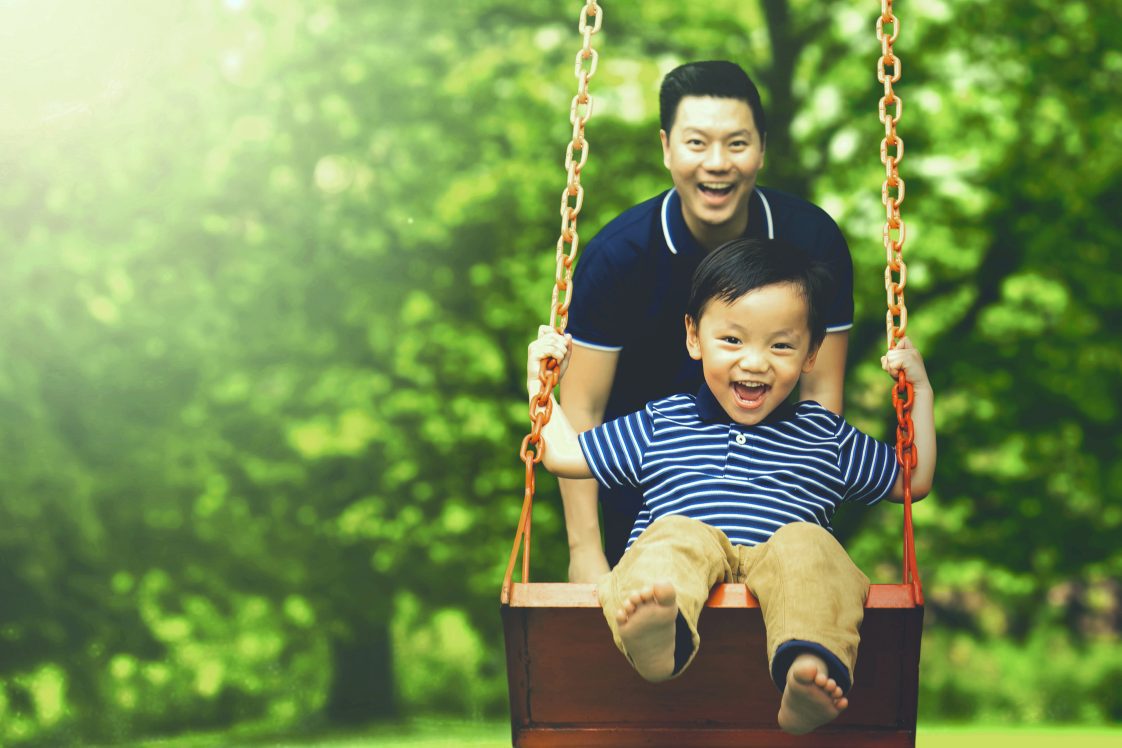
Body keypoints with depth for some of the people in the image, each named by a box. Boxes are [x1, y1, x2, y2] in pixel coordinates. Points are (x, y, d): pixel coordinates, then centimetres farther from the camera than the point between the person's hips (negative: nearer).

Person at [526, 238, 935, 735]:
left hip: (780, 580, 0)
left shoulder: (824, 436, 29)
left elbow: (914, 482, 33)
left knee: (806, 544, -33)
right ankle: (656, 634, -68)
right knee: (677, 536, -34)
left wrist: (919, 392, 27)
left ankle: (808, 672, -62)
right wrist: (540, 384, 34)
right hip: (681, 571, 0)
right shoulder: (660, 425, 28)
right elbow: (563, 455, 33)